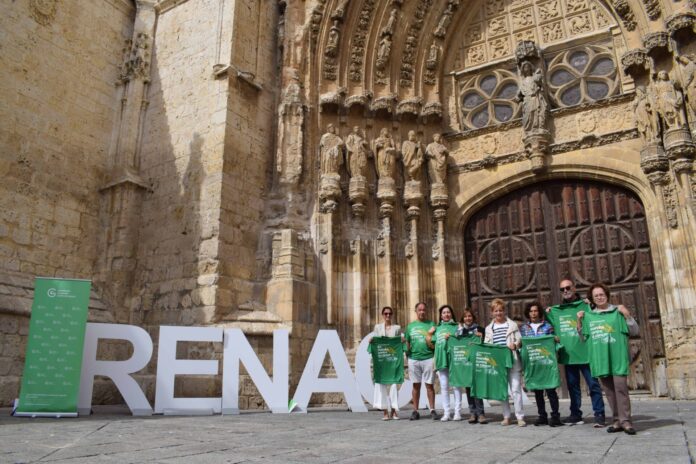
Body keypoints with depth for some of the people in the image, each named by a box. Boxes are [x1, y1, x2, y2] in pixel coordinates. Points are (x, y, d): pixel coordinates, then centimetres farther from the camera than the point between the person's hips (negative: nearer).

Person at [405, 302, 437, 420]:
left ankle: (432, 410, 7)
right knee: (416, 385, 6)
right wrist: (407, 354, 5)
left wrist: (431, 342, -14)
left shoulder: (431, 325, 7)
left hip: (428, 358, -2)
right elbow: (407, 343, 14)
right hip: (414, 359, 2)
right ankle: (415, 411, 11)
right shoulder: (410, 326, 13)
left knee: (429, 385, 1)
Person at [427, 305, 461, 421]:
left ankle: (457, 412, 6)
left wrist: (451, 337, -12)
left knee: (456, 385, 1)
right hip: (441, 359, 3)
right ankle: (446, 412, 11)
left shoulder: (456, 327, 7)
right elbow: (433, 345, 15)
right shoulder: (437, 328, 15)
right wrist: (429, 334, 4)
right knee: (444, 386, 6)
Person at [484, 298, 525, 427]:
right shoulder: (489, 328, 14)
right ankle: (506, 416, 13)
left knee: (516, 389, -5)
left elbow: (519, 340, 3)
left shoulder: (512, 325, 7)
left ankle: (520, 417, 0)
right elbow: (486, 345, 12)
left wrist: (515, 345, -18)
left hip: (512, 361, -2)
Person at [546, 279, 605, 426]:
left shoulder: (585, 306, 0)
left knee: (593, 385, -1)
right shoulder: (555, 311, 12)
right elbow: (550, 329, 21)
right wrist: (547, 315, 6)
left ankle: (599, 415, 6)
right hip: (568, 355, 4)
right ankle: (576, 414, 21)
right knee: (572, 386, 12)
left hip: (585, 353, -4)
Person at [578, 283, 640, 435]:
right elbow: (582, 337, 16)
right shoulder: (588, 316, 11)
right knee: (608, 390, 6)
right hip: (600, 359, 3)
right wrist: (579, 321, 4)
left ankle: (625, 421, -4)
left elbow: (634, 331, 1)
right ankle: (617, 420, 12)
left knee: (621, 387, -9)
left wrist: (627, 315, -12)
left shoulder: (618, 312, 3)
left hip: (617, 356, -3)